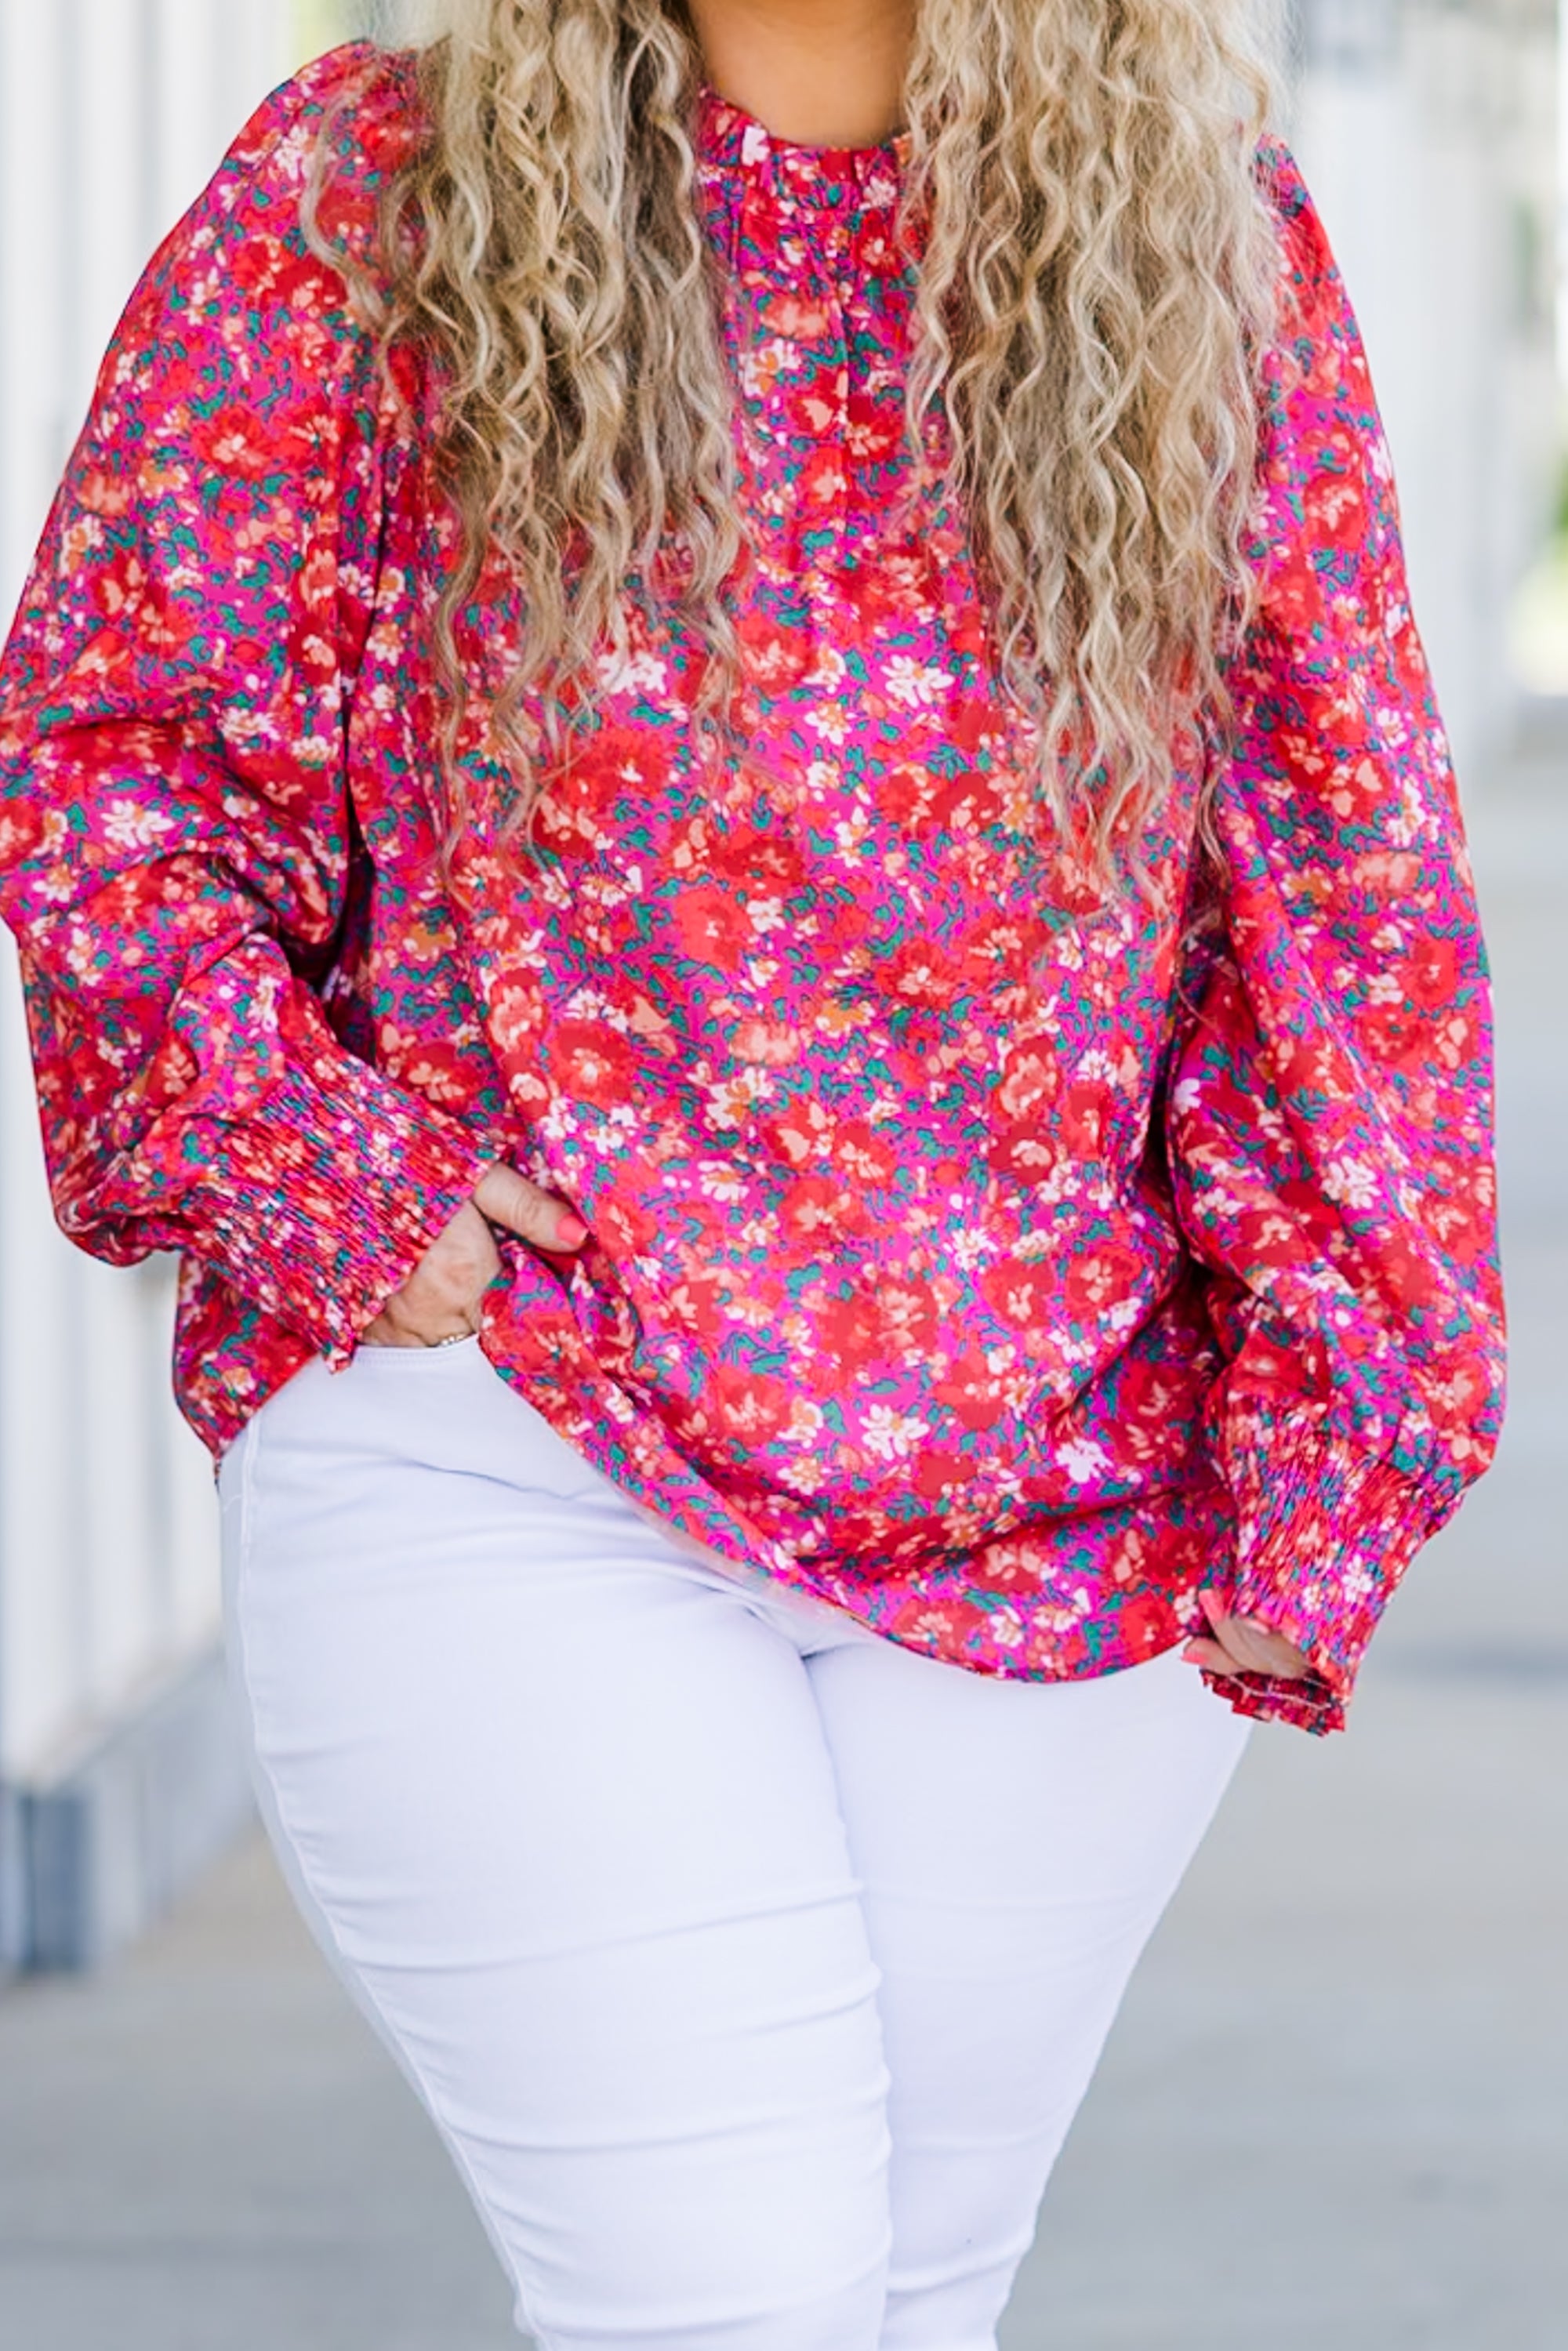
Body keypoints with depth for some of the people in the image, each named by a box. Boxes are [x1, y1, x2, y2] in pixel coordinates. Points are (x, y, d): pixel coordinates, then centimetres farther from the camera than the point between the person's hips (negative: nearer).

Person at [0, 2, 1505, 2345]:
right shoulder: (354, 198, 1)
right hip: (501, 1463, -3)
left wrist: (1329, 1437, -1)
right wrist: (316, 1185, -10)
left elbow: (1348, 877, 6)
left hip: (1054, 1502, 3)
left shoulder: (1210, 235, 6)